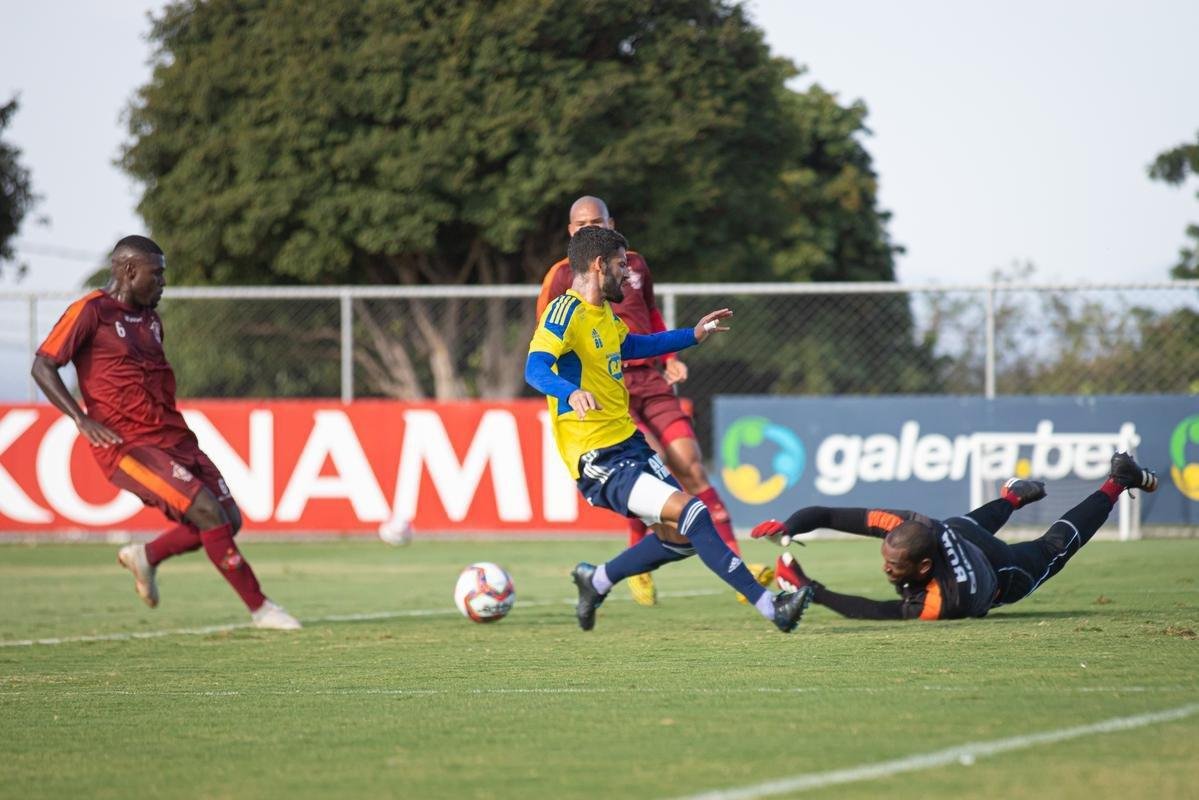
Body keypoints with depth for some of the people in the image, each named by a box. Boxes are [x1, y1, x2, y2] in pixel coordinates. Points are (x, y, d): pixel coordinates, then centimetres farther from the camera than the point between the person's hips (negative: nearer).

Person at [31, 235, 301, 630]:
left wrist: (174, 426, 18)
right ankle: (259, 607, -10)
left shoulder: (149, 319, 17)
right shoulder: (90, 311, -7)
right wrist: (82, 420, -22)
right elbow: (43, 366, -12)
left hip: (174, 438, 8)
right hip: (127, 446, -8)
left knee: (228, 520, 2)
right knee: (206, 510, -19)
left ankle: (147, 556, 24)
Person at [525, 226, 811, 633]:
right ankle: (769, 606, -21)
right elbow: (535, 368, -31)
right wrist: (571, 393, -51)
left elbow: (631, 345, 37)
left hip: (629, 443, 10)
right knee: (690, 511, -21)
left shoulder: (603, 313, 15)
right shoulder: (566, 311, -15)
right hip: (598, 457, -10)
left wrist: (693, 335, 37)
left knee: (681, 536, 12)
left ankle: (597, 581, 30)